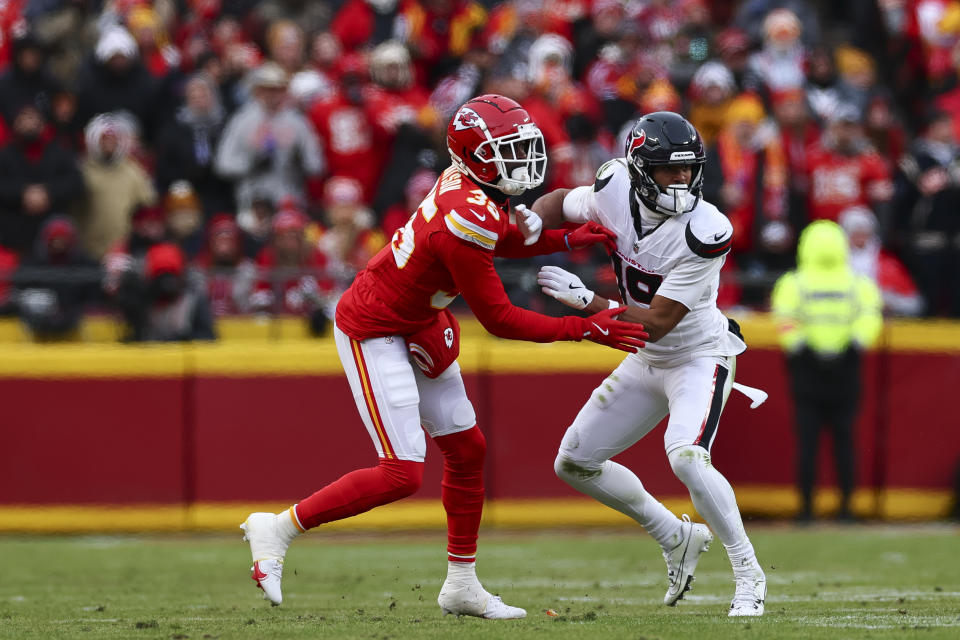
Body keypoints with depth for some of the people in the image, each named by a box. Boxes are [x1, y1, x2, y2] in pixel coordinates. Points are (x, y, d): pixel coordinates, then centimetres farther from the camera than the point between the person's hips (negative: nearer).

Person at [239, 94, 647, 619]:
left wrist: (568, 240, 5)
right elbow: (498, 319, -23)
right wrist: (584, 330, -20)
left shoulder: (467, 181, -4)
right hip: (374, 333, -10)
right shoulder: (467, 219, -30)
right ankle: (277, 529, 1)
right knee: (402, 474, -13)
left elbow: (502, 240, 20)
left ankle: (461, 584, 25)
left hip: (415, 326, 10)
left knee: (466, 450, 14)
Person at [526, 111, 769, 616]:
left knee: (685, 457, -31)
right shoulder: (617, 191, -15)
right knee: (574, 464, 10)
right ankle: (677, 538, 27)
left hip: (700, 356, -7)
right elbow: (560, 202, 7)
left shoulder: (705, 232, -29)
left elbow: (656, 323, -29)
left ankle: (748, 574, -16)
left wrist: (585, 300, -32)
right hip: (645, 362, 7)